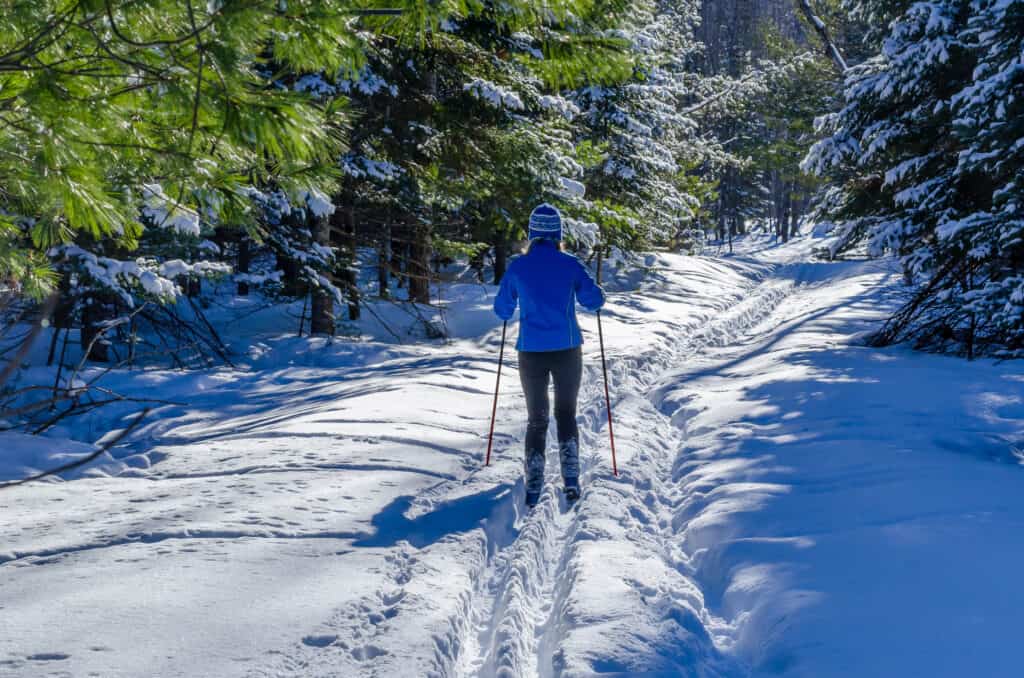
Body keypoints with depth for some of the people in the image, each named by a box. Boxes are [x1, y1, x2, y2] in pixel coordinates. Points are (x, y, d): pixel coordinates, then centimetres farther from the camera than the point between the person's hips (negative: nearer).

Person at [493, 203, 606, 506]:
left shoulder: (517, 267, -3)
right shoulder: (570, 264, -5)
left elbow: (502, 309, 6)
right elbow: (594, 300, -1)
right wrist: (588, 288, 21)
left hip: (531, 352, 0)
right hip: (567, 350, 0)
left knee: (536, 419, 11)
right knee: (566, 414, 15)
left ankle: (534, 486, 0)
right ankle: (571, 479, 2)